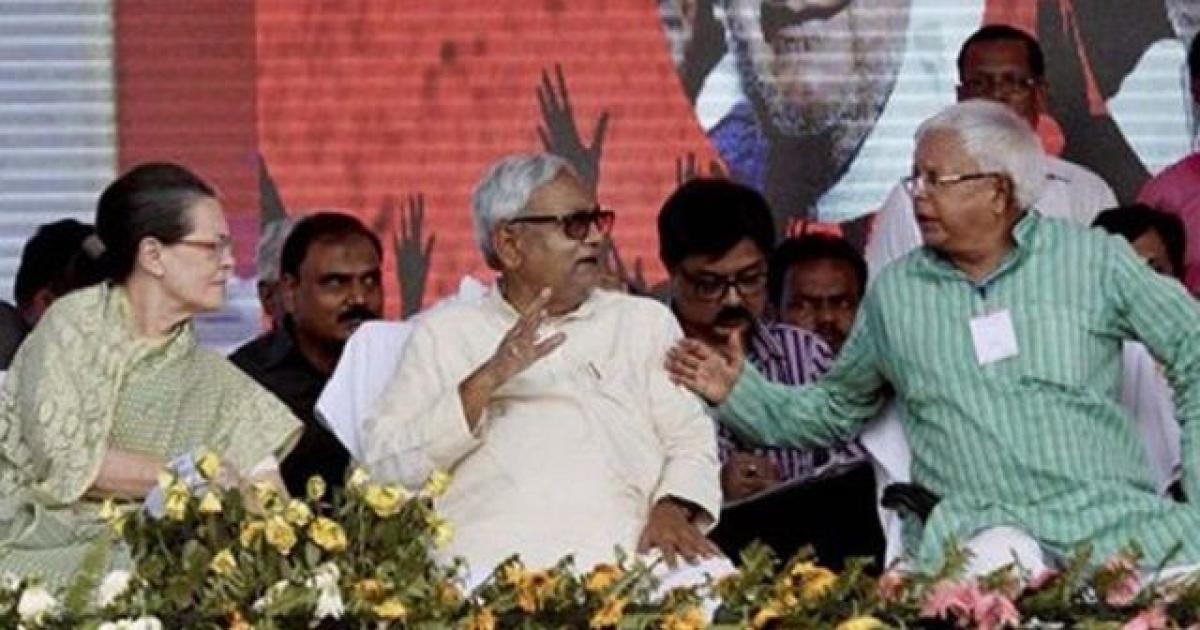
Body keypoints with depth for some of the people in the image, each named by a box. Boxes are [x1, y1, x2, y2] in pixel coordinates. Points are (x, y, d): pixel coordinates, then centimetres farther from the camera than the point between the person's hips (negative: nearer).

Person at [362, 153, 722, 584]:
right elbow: (384, 465, 7)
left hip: (623, 551, 2)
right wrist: (488, 380, -5)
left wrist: (673, 511, -8)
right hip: (488, 560, -2)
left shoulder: (645, 322, 25)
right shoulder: (443, 333, 19)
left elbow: (690, 439, 14)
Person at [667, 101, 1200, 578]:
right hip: (975, 534, 0)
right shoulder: (895, 292, 18)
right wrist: (738, 391, 13)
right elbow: (833, 409, 29)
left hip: (1113, 517, 0)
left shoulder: (1091, 258, 10)